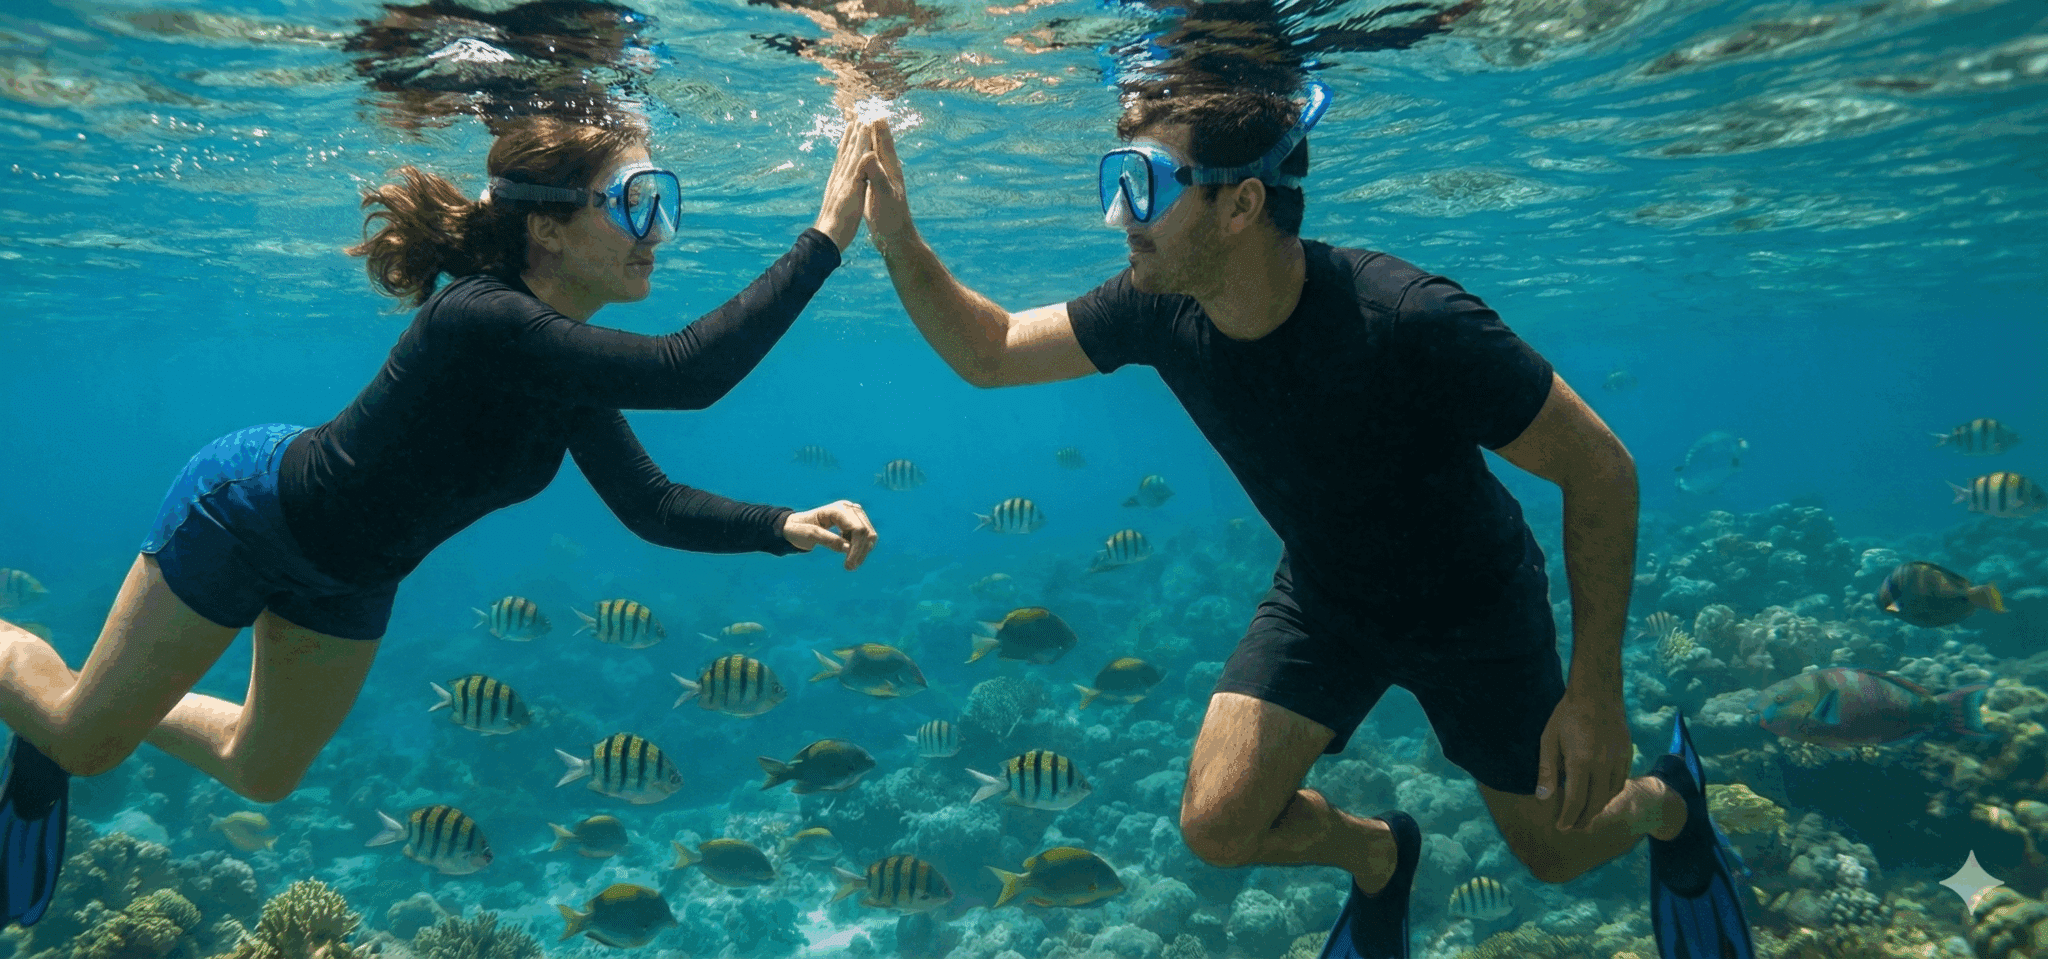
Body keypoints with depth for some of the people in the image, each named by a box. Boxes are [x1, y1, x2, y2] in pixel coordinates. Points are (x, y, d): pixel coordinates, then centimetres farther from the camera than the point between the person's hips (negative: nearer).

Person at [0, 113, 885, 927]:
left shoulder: (567, 365, -10)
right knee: (83, 740, 8)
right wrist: (824, 240, -47)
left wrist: (784, 527, -23)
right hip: (244, 510, -8)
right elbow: (687, 372, -49)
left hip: (349, 580, 8)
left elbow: (654, 507, -8)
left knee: (262, 775, 24)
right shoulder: (479, 322, -38)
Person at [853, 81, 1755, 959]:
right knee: (1218, 823, -11)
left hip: (1470, 603, -3)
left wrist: (1596, 690, -26)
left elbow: (1600, 468, -27)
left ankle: (1665, 801, 49)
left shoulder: (1410, 322, -38)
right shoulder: (1159, 309, -22)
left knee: (1557, 849, 11)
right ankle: (1380, 854, 25)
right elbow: (989, 353, -9)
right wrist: (897, 238, -26)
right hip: (1322, 595, 4)